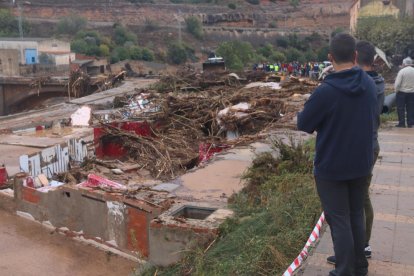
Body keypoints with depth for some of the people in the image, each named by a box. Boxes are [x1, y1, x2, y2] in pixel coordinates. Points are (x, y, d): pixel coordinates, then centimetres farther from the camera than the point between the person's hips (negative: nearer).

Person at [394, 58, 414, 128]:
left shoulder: (402, 71, -13)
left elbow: (397, 83, -15)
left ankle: (402, 123, 3)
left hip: (402, 92, -4)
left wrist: (396, 90, 0)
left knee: (401, 108, 4)